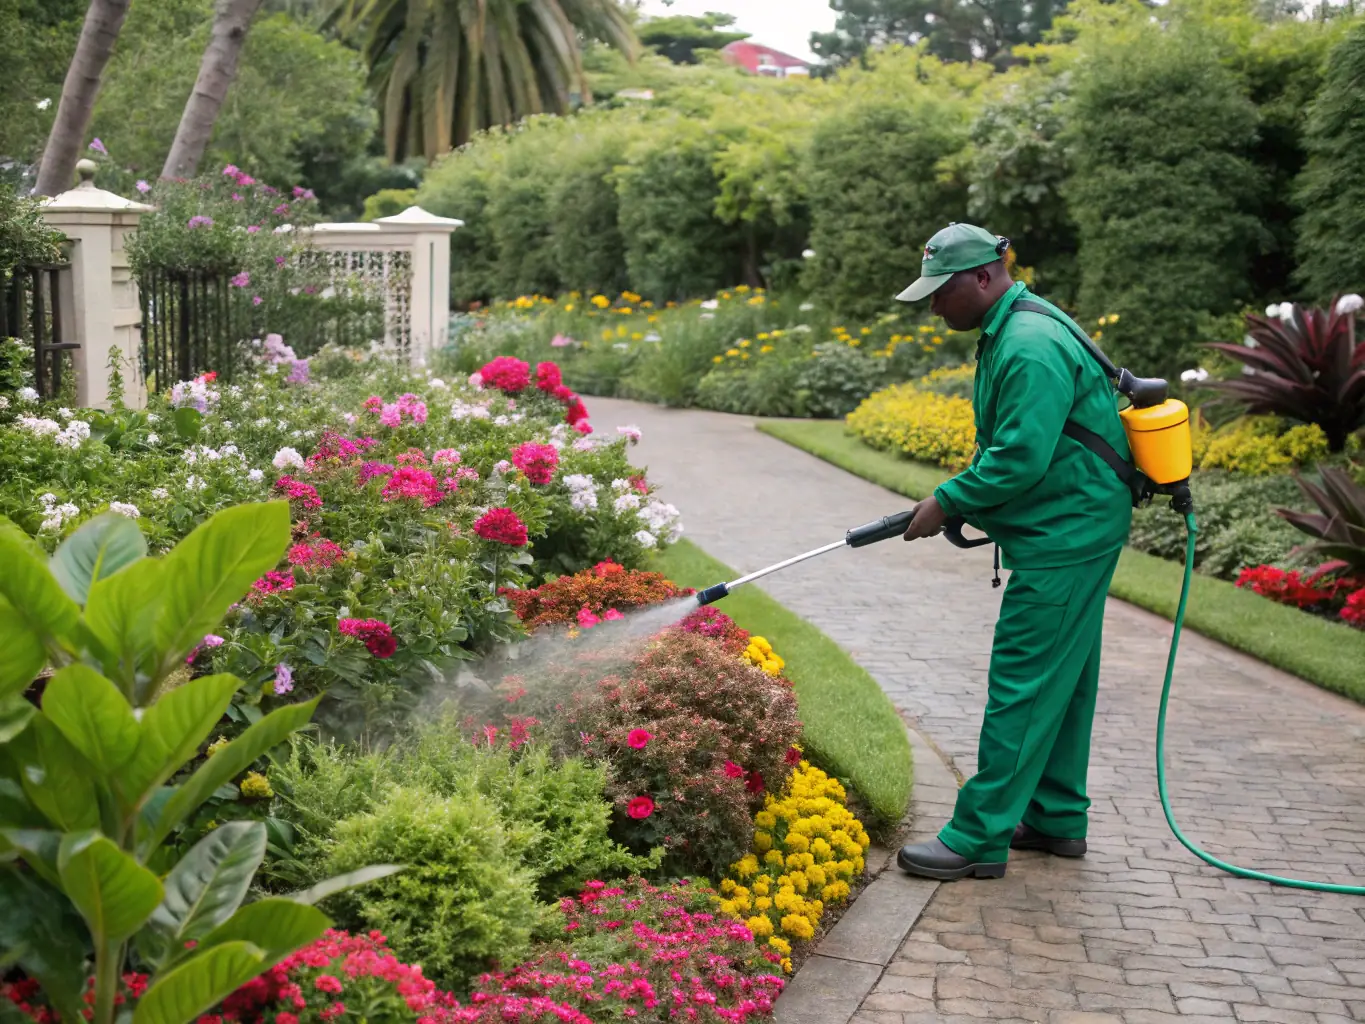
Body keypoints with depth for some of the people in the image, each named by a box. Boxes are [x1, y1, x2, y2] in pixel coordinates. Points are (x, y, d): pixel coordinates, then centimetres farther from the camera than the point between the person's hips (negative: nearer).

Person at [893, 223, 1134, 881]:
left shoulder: (1030, 348, -21)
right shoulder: (1013, 329, 14)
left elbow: (1021, 459, -26)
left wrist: (948, 502, -14)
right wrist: (962, 500, 10)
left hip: (1063, 539, -11)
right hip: (1077, 530, 11)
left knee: (1023, 689, -6)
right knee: (1061, 680, 17)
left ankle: (979, 839, 0)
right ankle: (1057, 819, 28)